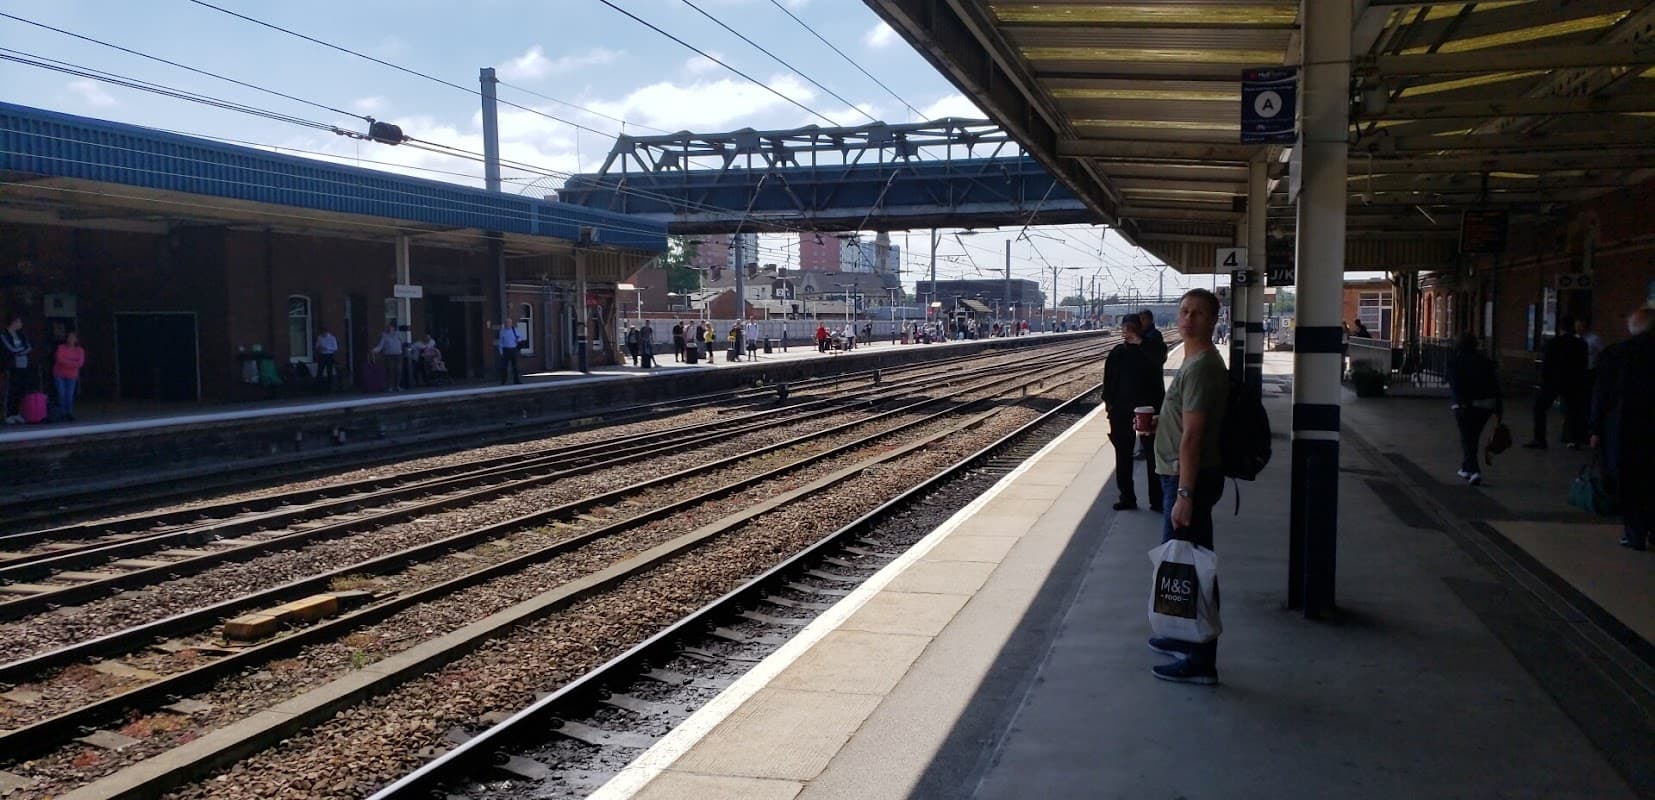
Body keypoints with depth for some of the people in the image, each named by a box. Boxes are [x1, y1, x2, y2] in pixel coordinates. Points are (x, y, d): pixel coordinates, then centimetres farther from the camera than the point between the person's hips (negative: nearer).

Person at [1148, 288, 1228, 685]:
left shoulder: (1201, 367, -19)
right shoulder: (1195, 362, 14)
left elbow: (1192, 436, -24)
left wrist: (1184, 494, -26)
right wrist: (1156, 423, 10)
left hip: (1191, 477, -11)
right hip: (1181, 475, 11)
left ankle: (1200, 662, -1)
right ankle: (1186, 638, 36)